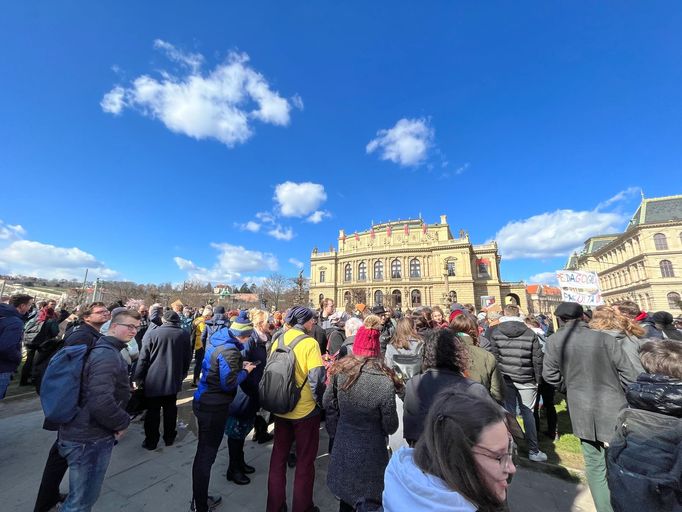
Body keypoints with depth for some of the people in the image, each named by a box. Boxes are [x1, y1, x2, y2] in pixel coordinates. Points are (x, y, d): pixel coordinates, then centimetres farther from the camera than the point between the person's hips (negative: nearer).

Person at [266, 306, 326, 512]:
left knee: (278, 457, 23)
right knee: (305, 462, 16)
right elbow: (317, 378, -24)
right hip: (305, 411, -5)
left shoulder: (278, 341, -2)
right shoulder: (309, 343, -20)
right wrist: (320, 402, -7)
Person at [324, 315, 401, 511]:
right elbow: (391, 427, -15)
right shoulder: (384, 381, -27)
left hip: (343, 446, 3)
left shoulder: (339, 370, -18)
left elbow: (326, 403, -3)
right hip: (370, 451, -3)